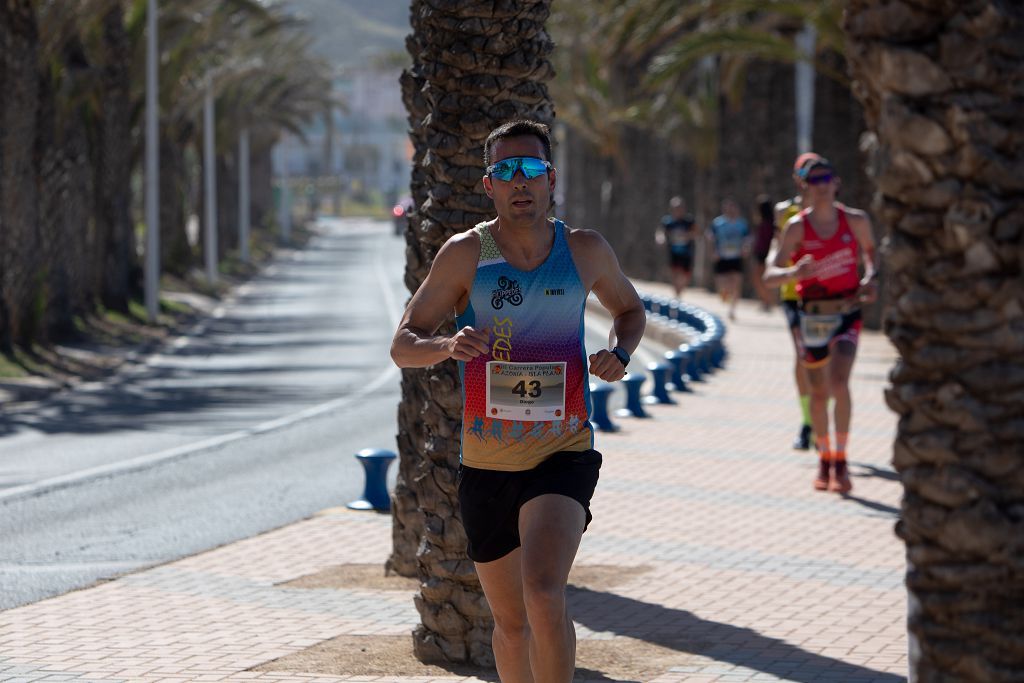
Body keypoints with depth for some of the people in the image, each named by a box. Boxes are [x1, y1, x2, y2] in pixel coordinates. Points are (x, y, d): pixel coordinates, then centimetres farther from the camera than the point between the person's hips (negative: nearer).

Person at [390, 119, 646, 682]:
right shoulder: (466, 254, -4)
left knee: (544, 592, -24)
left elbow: (629, 309, 21)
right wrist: (448, 346, -27)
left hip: (563, 456, -1)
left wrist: (620, 352, -1)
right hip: (486, 463, 1)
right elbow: (402, 346, -4)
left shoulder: (585, 251, 1)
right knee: (511, 621, 14)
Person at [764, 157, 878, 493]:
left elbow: (869, 249, 18)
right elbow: (770, 275, -13)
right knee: (819, 392, 9)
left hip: (847, 312, 0)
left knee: (839, 381, -19)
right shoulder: (797, 227, -8)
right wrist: (793, 273, -34)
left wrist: (871, 276, -2)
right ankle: (824, 460, 28)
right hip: (813, 315, 1)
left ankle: (841, 461, -11)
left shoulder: (856, 220, -3)